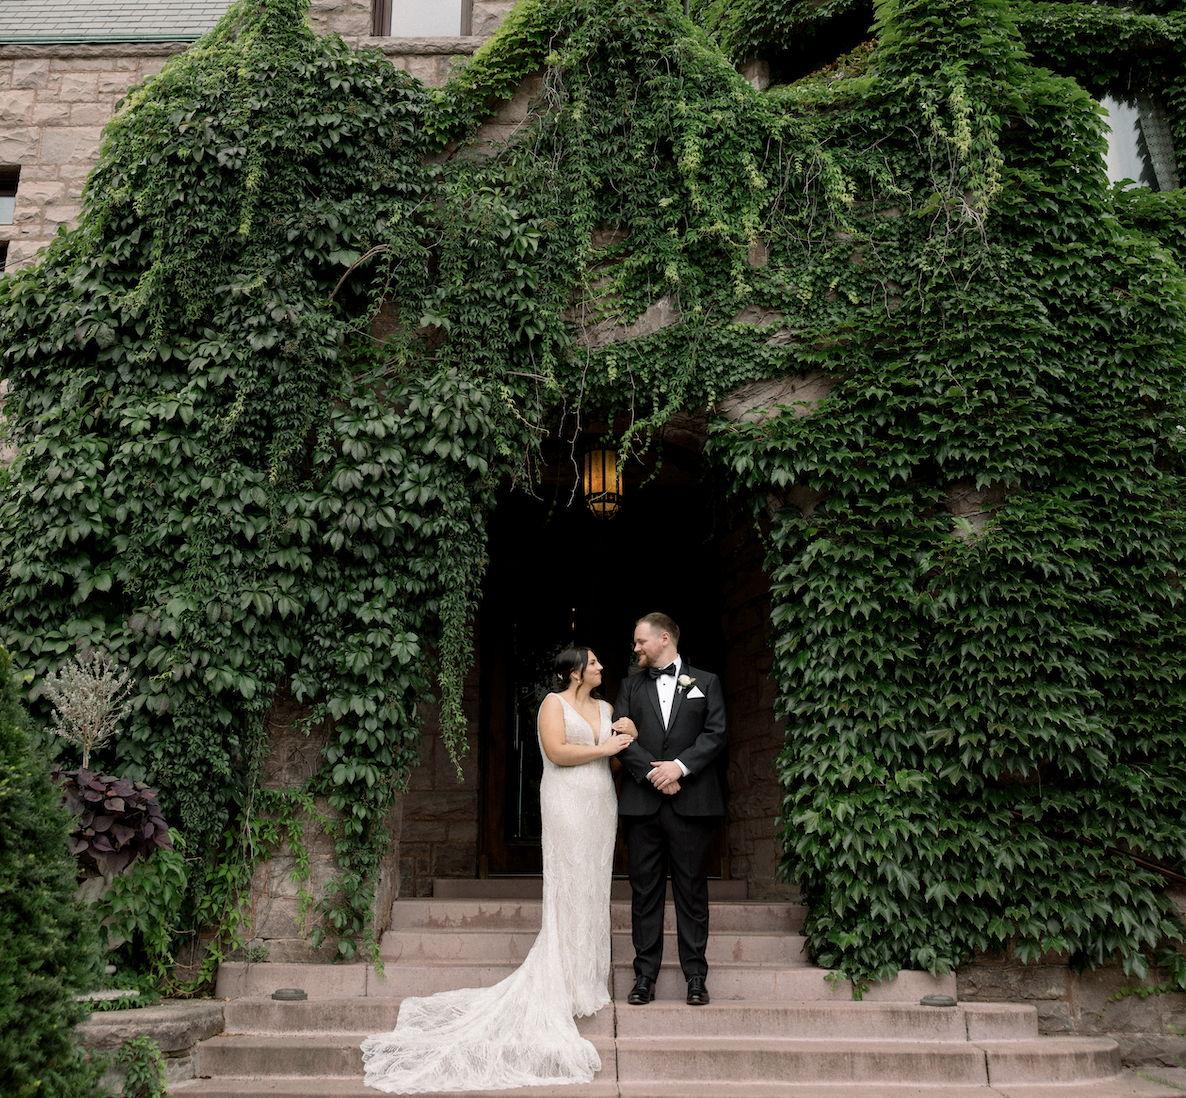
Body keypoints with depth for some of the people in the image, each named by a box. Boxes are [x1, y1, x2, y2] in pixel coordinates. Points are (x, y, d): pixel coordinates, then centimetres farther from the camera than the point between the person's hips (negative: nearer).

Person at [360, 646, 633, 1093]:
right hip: (567, 804, -6)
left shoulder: (605, 708, 15)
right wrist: (602, 749, -13)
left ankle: (587, 975, 15)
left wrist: (627, 741, -7)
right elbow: (557, 752, -17)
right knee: (568, 892, -3)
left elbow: (620, 750, 13)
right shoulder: (554, 703, -5)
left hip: (602, 805, 6)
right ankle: (566, 984, 3)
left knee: (594, 889, 7)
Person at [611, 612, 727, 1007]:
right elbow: (620, 736, 3)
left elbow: (715, 734, -1)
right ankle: (645, 975, 11)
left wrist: (680, 766, -14)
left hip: (691, 802, -2)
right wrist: (653, 773, -11)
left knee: (692, 889, 3)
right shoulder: (631, 686, 14)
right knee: (645, 890, 4)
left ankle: (696, 975, 10)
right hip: (642, 802, 2)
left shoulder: (706, 682, 8)